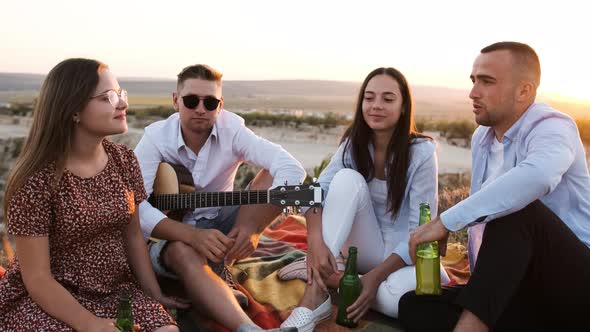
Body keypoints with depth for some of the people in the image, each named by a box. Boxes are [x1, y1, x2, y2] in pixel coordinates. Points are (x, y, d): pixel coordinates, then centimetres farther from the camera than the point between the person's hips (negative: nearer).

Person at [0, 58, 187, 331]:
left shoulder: (124, 160, 0)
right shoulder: (36, 179, -18)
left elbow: (133, 236, 6)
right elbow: (37, 277, -16)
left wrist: (155, 296, 0)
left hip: (116, 288, 4)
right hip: (49, 299, -4)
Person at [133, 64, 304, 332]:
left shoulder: (232, 130, -14)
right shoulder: (155, 138, -14)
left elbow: (293, 169, -27)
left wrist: (254, 227, -41)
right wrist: (193, 235, -41)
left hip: (223, 225, 2)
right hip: (176, 233, -2)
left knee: (273, 176, -20)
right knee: (183, 253, -38)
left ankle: (220, 268, -23)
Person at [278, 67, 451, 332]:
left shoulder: (422, 152, -17)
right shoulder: (353, 144, -5)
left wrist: (377, 275, -28)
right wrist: (315, 242, -36)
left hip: (404, 255, -3)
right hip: (367, 249, 3)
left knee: (397, 296, -39)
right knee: (348, 178, -25)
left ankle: (329, 277, -14)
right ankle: (316, 294, -29)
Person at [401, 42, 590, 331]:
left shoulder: (551, 126, -14)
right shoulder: (481, 138, 11)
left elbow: (537, 176, -40)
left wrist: (446, 221, -36)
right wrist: (480, 281, 11)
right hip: (518, 291, 7)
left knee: (514, 210, -34)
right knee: (414, 306, -10)